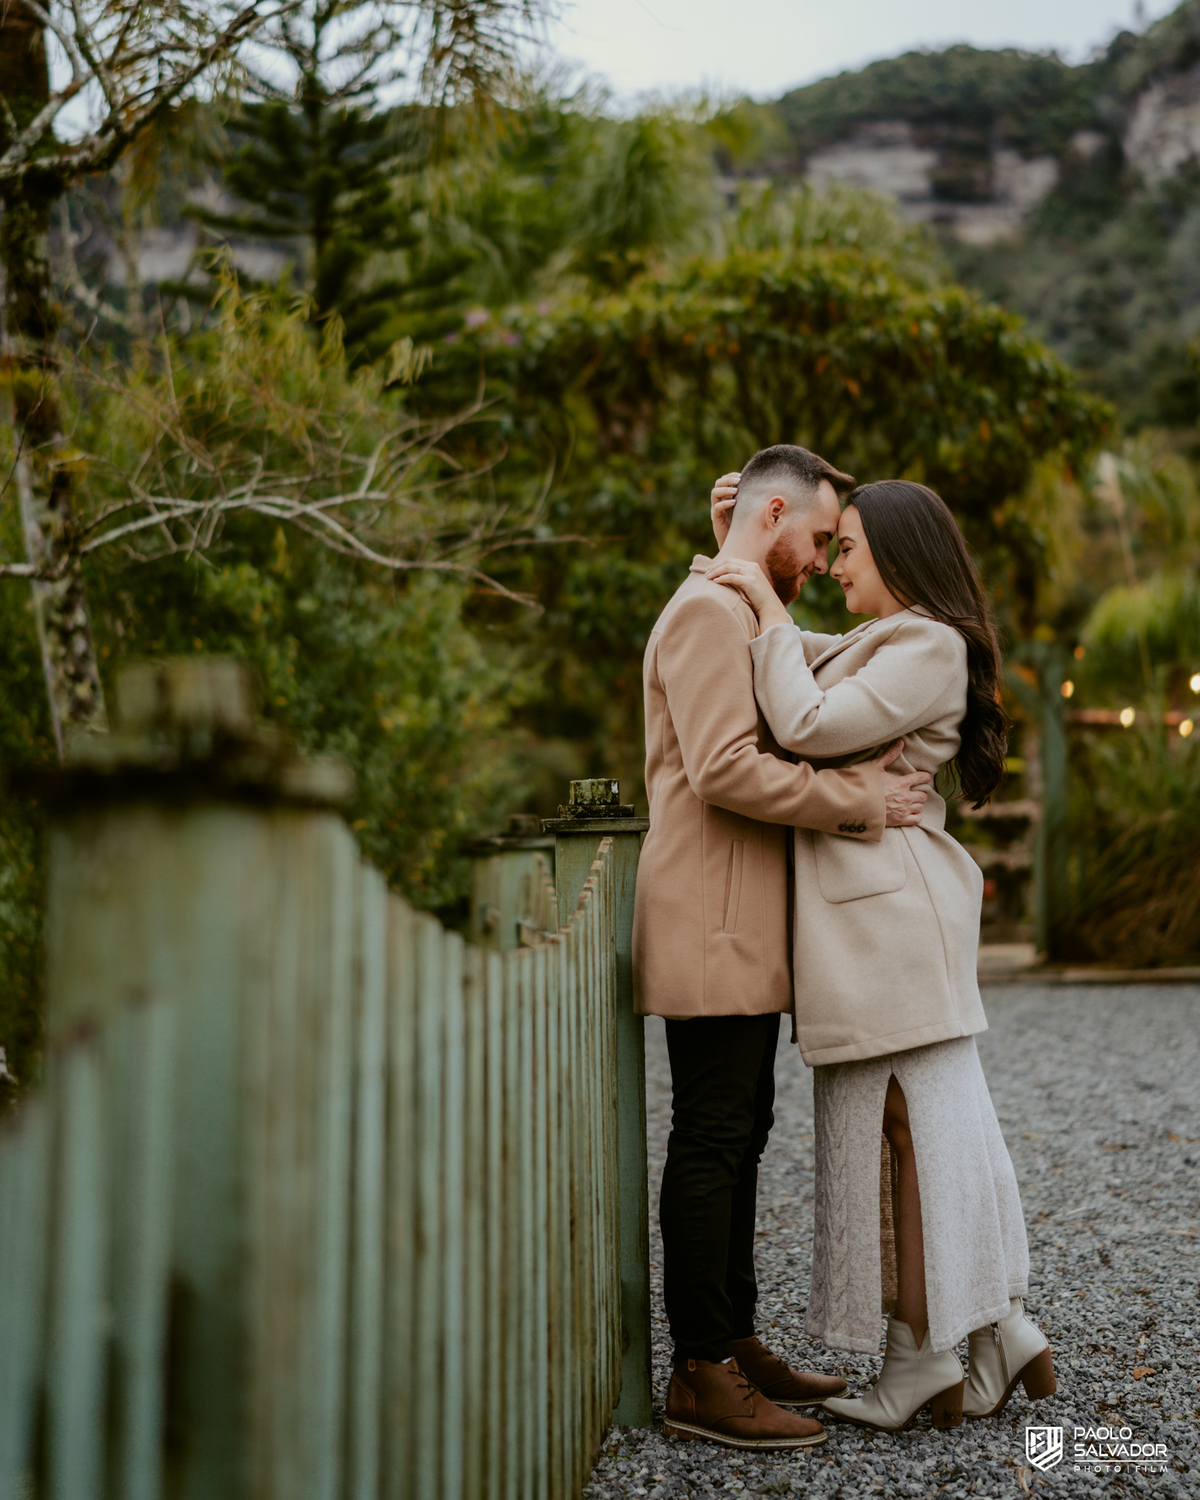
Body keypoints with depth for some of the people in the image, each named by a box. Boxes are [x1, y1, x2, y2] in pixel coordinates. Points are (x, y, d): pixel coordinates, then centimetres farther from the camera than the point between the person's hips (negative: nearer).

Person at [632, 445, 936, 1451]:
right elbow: (725, 766, -22)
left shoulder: (747, 617, 24)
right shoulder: (709, 610, -11)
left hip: (747, 932, 11)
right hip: (711, 927, -11)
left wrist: (864, 791, 9)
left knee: (739, 1136, 13)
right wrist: (860, 802, -17)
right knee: (711, 1143, -6)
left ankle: (734, 1344, 22)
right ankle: (702, 1376, 0)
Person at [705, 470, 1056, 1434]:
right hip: (870, 909, 10)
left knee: (899, 1122, -3)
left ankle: (922, 1355, 6)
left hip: (892, 910, -10)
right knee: (934, 1120, 11)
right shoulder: (877, 647, 21)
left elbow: (809, 728, -20)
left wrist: (771, 612, -9)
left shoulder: (931, 647, -10)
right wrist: (739, 551, 18)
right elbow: (789, 658, 31)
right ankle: (999, 1331, 18)